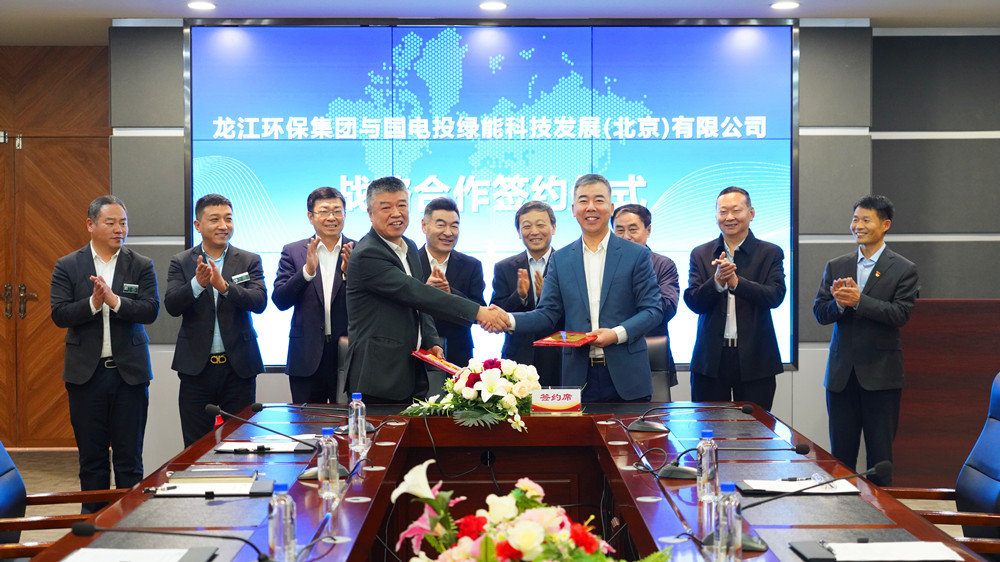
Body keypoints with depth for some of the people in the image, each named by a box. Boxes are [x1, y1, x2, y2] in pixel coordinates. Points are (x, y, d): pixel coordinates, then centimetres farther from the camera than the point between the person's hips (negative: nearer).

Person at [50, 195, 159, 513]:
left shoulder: (142, 266, 3)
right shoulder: (67, 267, 4)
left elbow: (150, 310, -8)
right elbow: (60, 314, -5)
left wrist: (114, 300, -20)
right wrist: (93, 303, -20)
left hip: (129, 372, 0)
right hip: (86, 372, 0)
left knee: (129, 456, 4)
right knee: (91, 456, 8)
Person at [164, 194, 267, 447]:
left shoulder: (249, 261, 4)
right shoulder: (181, 263, 5)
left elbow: (259, 301, -11)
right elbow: (172, 306, -8)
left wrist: (225, 286, -26)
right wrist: (197, 284, -26)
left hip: (238, 368, 0)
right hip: (197, 367, 0)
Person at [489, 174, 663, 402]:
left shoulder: (637, 255, 2)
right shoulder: (560, 259, 10)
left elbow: (653, 310, -1)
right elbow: (548, 314, 7)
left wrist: (617, 334, -16)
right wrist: (509, 320, -11)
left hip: (626, 377, -1)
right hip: (579, 378, 2)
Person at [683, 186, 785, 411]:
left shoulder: (771, 253, 4)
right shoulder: (701, 254, 8)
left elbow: (775, 296, -11)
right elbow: (693, 302, -2)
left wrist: (735, 281, -23)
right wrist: (717, 281, -20)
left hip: (755, 360, -1)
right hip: (711, 358, 1)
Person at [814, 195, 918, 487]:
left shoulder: (903, 270, -2)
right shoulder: (835, 267, 10)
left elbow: (900, 314, -13)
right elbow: (819, 312, 4)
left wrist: (859, 301, -22)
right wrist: (839, 304, -17)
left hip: (881, 375, -3)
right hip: (842, 374, 4)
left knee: (880, 457, 4)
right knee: (840, 456, 9)